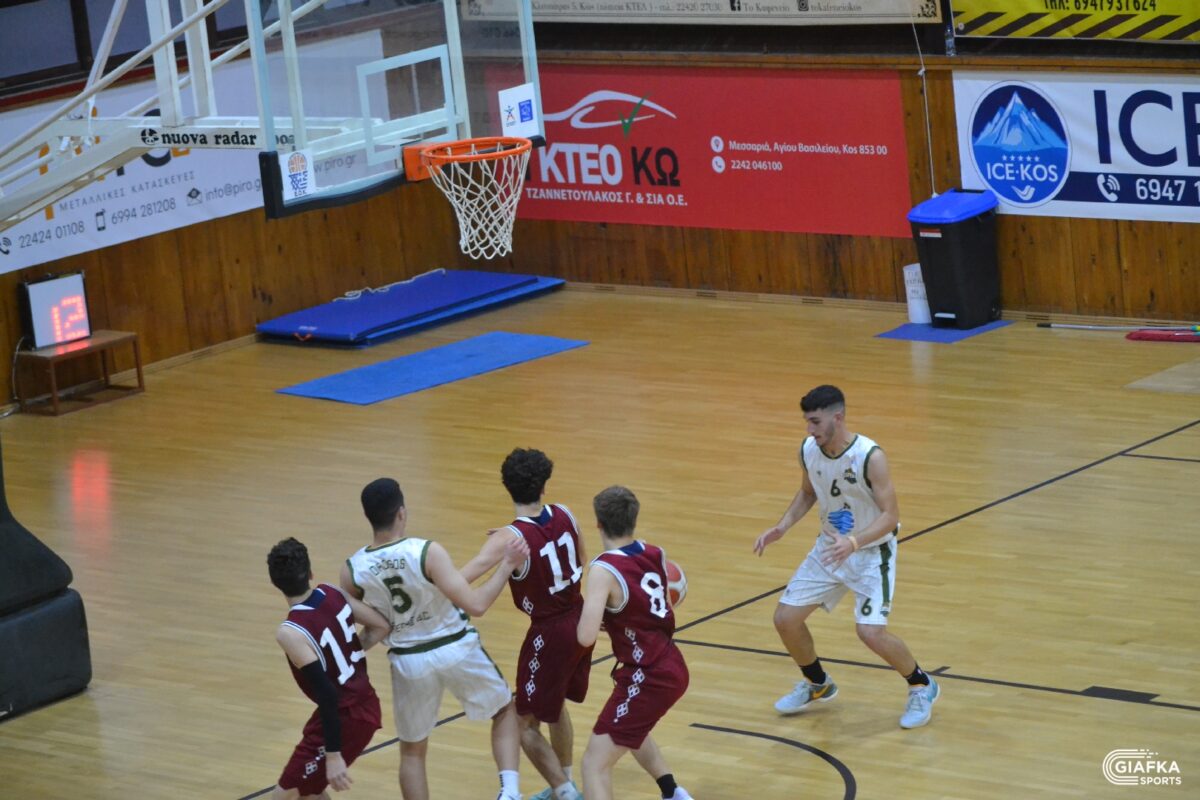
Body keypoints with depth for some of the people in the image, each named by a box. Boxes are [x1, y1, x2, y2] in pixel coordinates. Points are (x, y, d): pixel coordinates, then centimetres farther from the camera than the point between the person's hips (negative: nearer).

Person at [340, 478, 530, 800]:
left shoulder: (352, 571, -13)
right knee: (505, 710, 23)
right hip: (456, 649, -2)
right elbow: (475, 605, -24)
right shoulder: (428, 552, -23)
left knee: (412, 751, 20)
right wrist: (507, 565, -14)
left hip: (409, 662, 2)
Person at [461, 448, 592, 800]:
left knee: (525, 723, 7)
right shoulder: (564, 515, -6)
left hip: (550, 633, -7)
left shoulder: (510, 538, -23)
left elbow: (462, 577, -33)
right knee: (555, 706, 27)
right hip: (580, 621, 7)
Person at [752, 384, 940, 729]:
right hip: (830, 547, 6)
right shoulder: (808, 450, -9)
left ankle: (922, 687, 8)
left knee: (871, 632, -20)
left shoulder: (870, 457, -27)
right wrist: (781, 526, -3)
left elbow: (890, 515, -26)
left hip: (872, 552, -6)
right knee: (785, 618, 2)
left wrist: (854, 542, -41)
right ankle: (817, 685, 29)